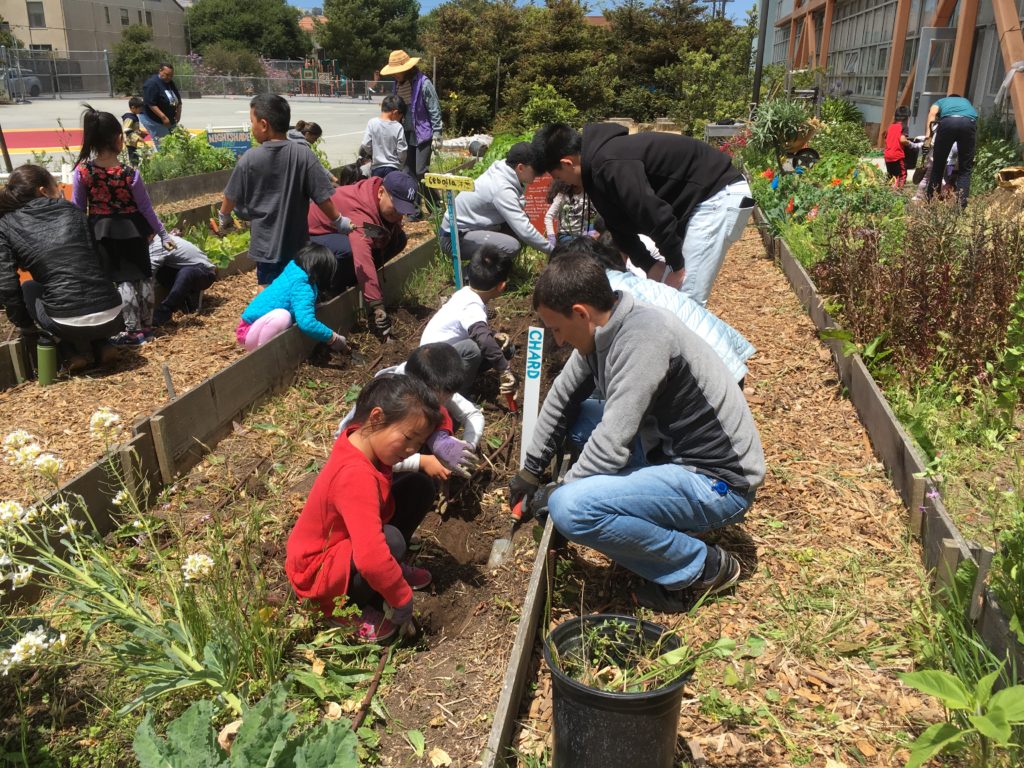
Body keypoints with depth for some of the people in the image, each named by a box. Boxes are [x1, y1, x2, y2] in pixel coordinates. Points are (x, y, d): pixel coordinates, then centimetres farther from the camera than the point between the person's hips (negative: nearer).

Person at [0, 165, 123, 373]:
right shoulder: (70, 210, 13)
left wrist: (25, 325, 16)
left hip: (69, 324, -3)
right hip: (112, 317, 3)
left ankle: (75, 352, 14)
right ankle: (101, 347, 15)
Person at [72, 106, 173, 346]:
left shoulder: (82, 171, -12)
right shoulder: (130, 174, -15)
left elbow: (77, 210, -4)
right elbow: (146, 208, -8)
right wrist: (162, 234, 4)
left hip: (102, 231, 1)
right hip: (132, 229, -1)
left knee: (123, 279, 7)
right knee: (143, 275, 15)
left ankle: (133, 331, 7)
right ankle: (146, 326, 24)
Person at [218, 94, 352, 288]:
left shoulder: (250, 159, -8)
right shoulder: (304, 155, -11)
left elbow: (231, 197, 5)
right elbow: (323, 197, -9)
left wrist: (223, 217, 25)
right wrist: (339, 222, 6)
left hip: (265, 245, 0)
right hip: (297, 243, 1)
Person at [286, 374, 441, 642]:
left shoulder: (364, 439, -11)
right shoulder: (355, 475, -37)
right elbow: (371, 556, -43)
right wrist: (403, 602, -28)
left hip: (347, 542, 9)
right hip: (317, 573, -9)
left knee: (420, 485, 0)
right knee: (391, 541, -38)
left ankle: (389, 568, 14)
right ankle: (342, 606, -9)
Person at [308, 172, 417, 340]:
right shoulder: (360, 213, -39)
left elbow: (393, 230, 2)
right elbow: (363, 260, -48)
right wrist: (377, 309, -53)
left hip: (346, 233, 8)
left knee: (399, 239, -8)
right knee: (349, 249, -41)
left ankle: (350, 281, -2)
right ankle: (331, 288, -11)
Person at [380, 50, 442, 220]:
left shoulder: (423, 83, -14)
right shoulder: (398, 84, 7)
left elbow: (434, 110, -12)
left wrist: (436, 134, -14)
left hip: (422, 134, -7)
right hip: (406, 134, 7)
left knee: (421, 172, -8)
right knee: (409, 173, 8)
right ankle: (414, 210, 16)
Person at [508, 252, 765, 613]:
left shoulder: (642, 337, -27)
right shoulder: (603, 329, 0)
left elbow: (611, 446, -28)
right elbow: (562, 397, 13)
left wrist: (560, 490, -10)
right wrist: (531, 470, 18)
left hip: (717, 483, -9)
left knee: (570, 507, -26)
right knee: (573, 416, 12)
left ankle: (703, 567, -4)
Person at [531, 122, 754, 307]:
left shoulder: (609, 165, -25)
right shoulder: (598, 164, 9)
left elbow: (656, 215, -28)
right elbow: (622, 225, 14)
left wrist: (676, 264, -15)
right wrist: (650, 266, 6)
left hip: (721, 194, -10)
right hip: (701, 197, 10)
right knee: (668, 292, 15)